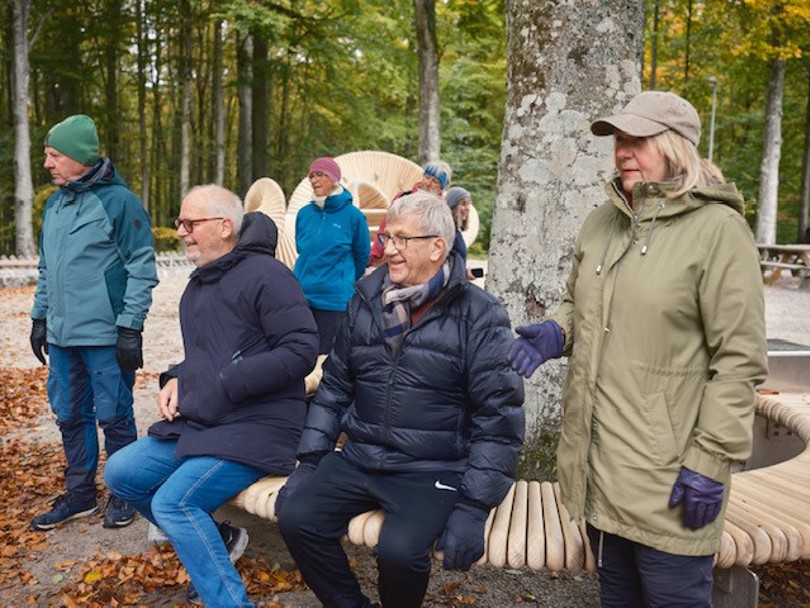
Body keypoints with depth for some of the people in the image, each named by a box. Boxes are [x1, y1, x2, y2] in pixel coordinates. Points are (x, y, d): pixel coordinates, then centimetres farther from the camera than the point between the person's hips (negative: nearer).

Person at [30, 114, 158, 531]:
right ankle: (79, 494, 29)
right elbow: (46, 268, 21)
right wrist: (40, 317, 17)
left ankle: (123, 495, 20)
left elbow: (142, 269, -11)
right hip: (61, 337, 7)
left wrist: (130, 328, -14)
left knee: (115, 418, 4)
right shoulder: (55, 203, 12)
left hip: (105, 336, -7)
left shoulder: (119, 201, -10)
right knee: (70, 417, 14)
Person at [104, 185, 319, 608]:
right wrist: (176, 379, 7)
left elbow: (301, 351, -20)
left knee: (172, 501, -23)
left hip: (258, 428, -9)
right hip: (199, 423, 10)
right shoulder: (197, 286, 16)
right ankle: (218, 539, 17)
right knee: (120, 473, 4)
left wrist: (225, 384, -19)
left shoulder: (265, 275, -13)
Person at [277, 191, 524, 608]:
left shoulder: (479, 316, -8)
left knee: (398, 551, -28)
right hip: (360, 458, 5)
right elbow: (334, 386, 14)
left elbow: (497, 418, -10)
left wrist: (473, 507, -15)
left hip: (434, 471, -5)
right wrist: (308, 463, 7)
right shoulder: (366, 301, 8)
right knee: (295, 516, -15)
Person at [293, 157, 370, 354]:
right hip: (302, 297, 4)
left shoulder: (353, 216, -6)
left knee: (325, 353, 3)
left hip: (335, 301, -4)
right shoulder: (304, 213, 4)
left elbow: (362, 257, 6)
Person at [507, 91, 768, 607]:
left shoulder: (718, 228, -11)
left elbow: (739, 360, -14)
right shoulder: (601, 222, 9)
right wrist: (557, 333, -1)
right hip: (598, 465, 6)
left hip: (666, 476, -6)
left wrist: (710, 460, -16)